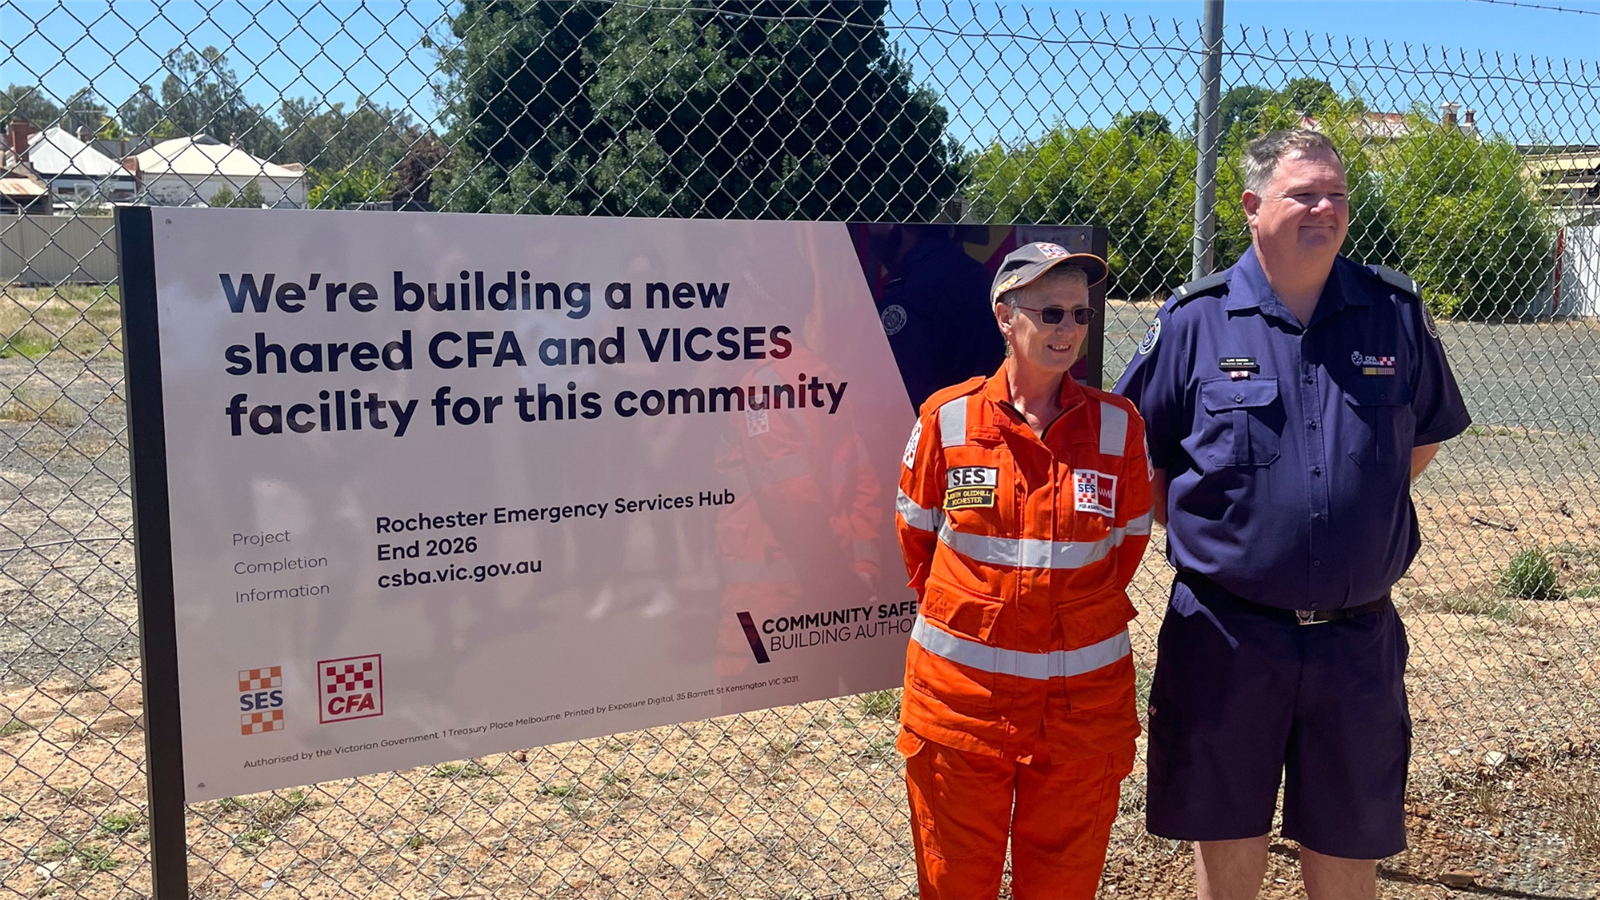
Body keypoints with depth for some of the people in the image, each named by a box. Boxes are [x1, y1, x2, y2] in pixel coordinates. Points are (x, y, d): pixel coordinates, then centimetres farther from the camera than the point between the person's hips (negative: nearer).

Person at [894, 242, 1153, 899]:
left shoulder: (1117, 424, -3)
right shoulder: (947, 418, -5)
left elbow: (1130, 539, 10)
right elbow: (915, 536, 7)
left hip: (1083, 691, 1)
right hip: (960, 688, 0)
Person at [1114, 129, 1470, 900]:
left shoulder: (1396, 313, 2)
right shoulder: (1193, 321, -4)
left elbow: (1424, 438, 16)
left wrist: (1359, 514, 8)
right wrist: (1204, 528, -2)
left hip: (1358, 635, 2)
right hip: (1226, 630, -1)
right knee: (1226, 833, 14)